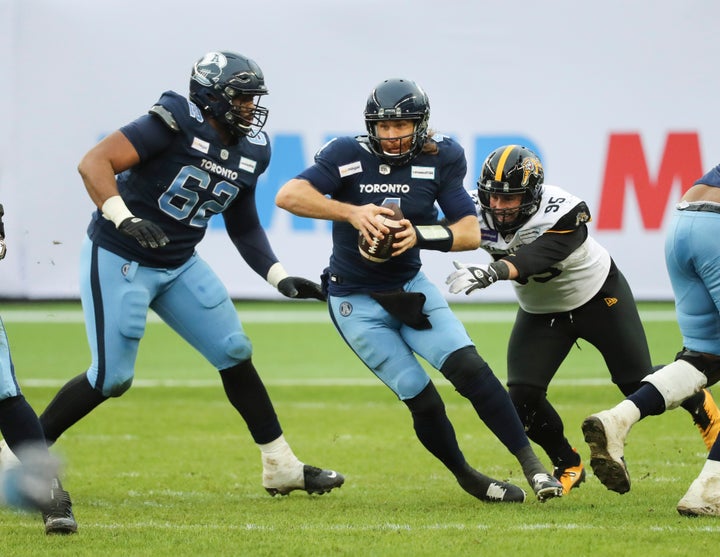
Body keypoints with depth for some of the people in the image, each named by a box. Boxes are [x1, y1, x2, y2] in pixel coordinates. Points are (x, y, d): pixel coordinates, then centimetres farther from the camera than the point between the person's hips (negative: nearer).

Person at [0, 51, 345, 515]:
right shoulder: (177, 124, -20)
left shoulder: (249, 151, 3)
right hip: (119, 260, -7)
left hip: (179, 266, 7)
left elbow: (244, 227, 15)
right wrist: (124, 219, -38)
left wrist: (279, 277, 4)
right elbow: (94, 163, -25)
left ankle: (281, 466, 15)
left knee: (235, 354, 5)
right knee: (111, 379, -8)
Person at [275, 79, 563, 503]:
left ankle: (531, 463, -10)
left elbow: (471, 233, -12)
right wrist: (351, 212, -40)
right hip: (356, 303, -3)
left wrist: (419, 236, -30)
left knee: (469, 368, -16)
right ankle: (468, 479, 14)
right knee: (421, 398, -7)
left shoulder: (440, 160, -7)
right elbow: (288, 196, -28)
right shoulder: (349, 155, -15)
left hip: (410, 288, 3)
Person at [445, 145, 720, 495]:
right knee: (523, 397, -12)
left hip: (600, 299, -4)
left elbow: (536, 258, -51)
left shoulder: (563, 214, -36)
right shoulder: (479, 210, -21)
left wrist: (491, 272, -69)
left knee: (639, 385, 3)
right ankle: (567, 465, 14)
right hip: (542, 313, 4)